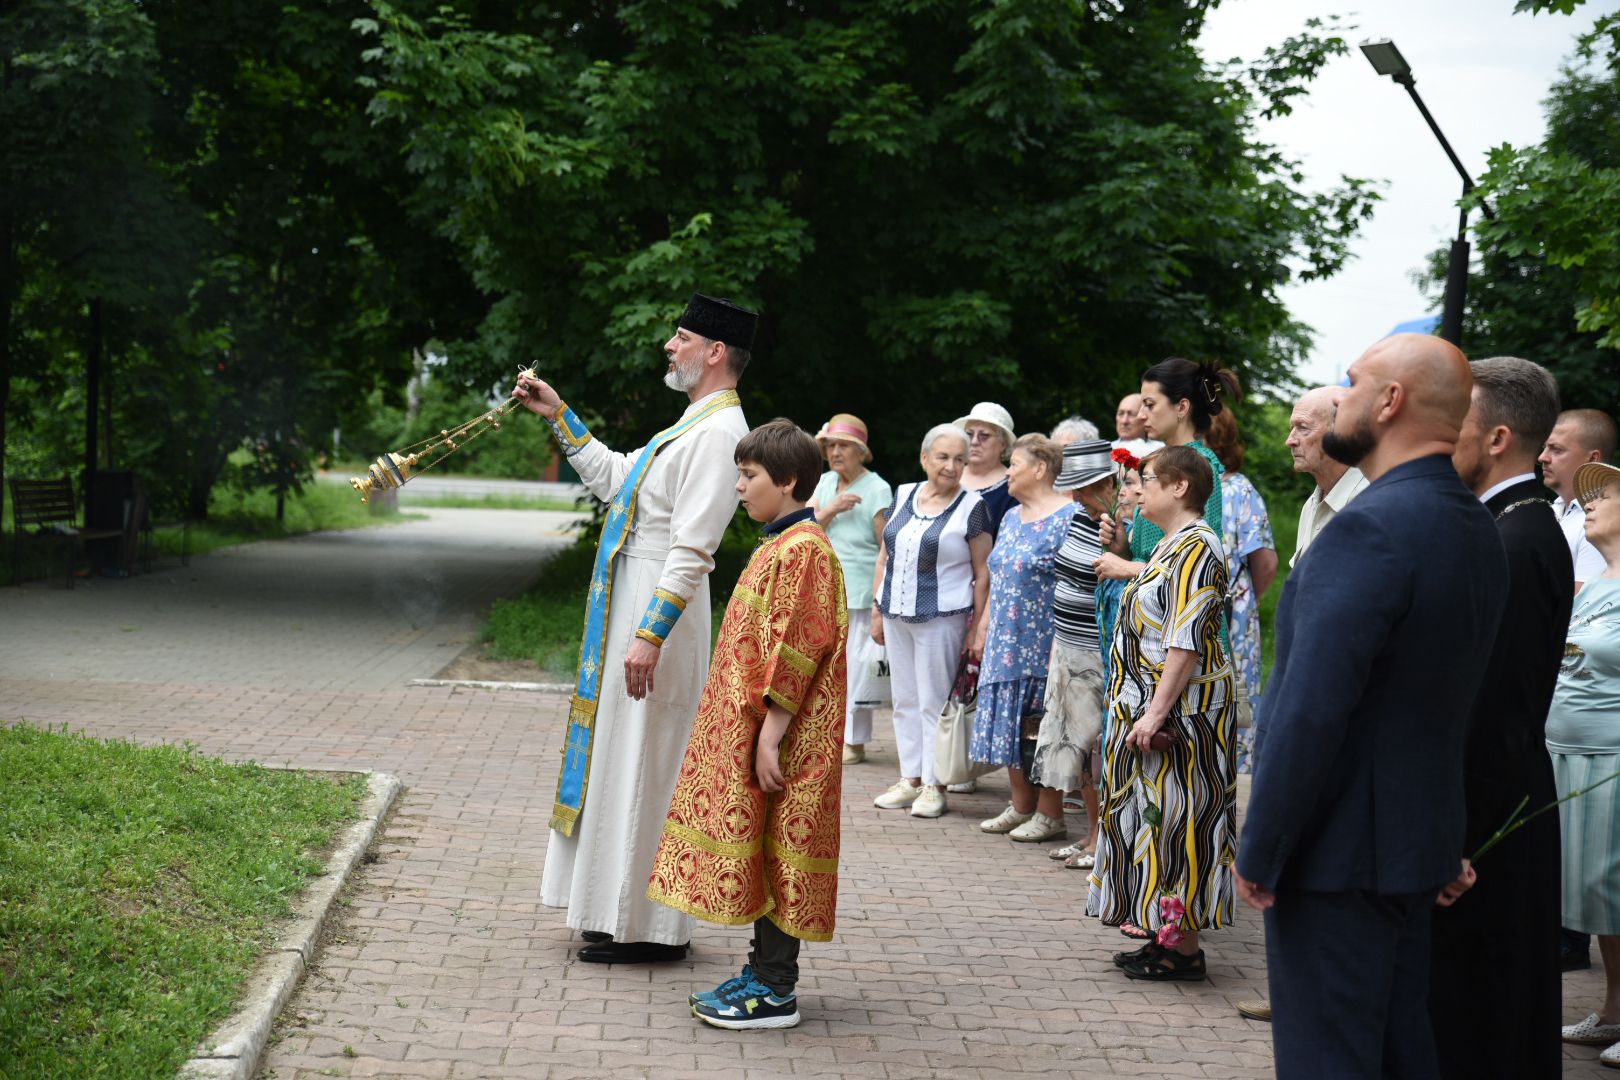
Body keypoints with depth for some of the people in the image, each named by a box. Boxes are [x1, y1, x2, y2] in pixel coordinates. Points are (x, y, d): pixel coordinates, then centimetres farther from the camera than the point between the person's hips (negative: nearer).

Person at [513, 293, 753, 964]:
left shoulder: (719, 433, -16)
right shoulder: (693, 425, 17)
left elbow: (692, 548, -23)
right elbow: (613, 480, 26)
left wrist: (650, 634, -27)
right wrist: (559, 417, 26)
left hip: (662, 606, -11)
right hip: (630, 600, 11)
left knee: (643, 763, -5)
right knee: (622, 755, 15)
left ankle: (649, 929, 4)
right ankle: (625, 915, 24)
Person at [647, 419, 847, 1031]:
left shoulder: (802, 550, -16)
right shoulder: (778, 546, 16)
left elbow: (796, 652, -21)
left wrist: (769, 737, -22)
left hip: (778, 736, -10)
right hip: (749, 732, 10)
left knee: (774, 849, -5)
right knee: (760, 851, 13)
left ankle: (775, 993, 1)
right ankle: (763, 972, 22)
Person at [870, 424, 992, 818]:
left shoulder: (971, 507, -4)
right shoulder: (903, 496, 9)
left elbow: (983, 572, -5)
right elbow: (885, 556, 14)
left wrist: (977, 628, -10)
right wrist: (877, 610, 10)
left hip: (942, 618, -5)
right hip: (897, 616, 5)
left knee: (935, 702, -1)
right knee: (905, 700, 10)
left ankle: (933, 785, 6)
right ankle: (910, 778, 19)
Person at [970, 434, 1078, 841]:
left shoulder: (1068, 517, -12)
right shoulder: (1011, 517, 15)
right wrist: (984, 627, 16)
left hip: (1045, 644, -8)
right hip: (1007, 643, 8)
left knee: (1042, 727, -3)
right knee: (1010, 724, 11)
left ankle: (1049, 815, 6)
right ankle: (1021, 806, 21)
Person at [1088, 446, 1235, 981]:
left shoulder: (1196, 547, -17)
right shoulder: (1170, 545, 15)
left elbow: (1187, 641, -23)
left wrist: (1156, 712, -25)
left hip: (1182, 710, -10)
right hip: (1150, 705, 10)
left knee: (1175, 820, -6)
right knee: (1157, 817, 12)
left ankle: (1184, 948, -1)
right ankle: (1165, 934, 19)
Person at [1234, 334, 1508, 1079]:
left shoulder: (1370, 527, -21)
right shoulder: (1478, 531, 8)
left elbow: (1311, 710, -23)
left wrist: (1259, 852, -15)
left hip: (1337, 850, -9)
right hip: (1419, 843, 9)